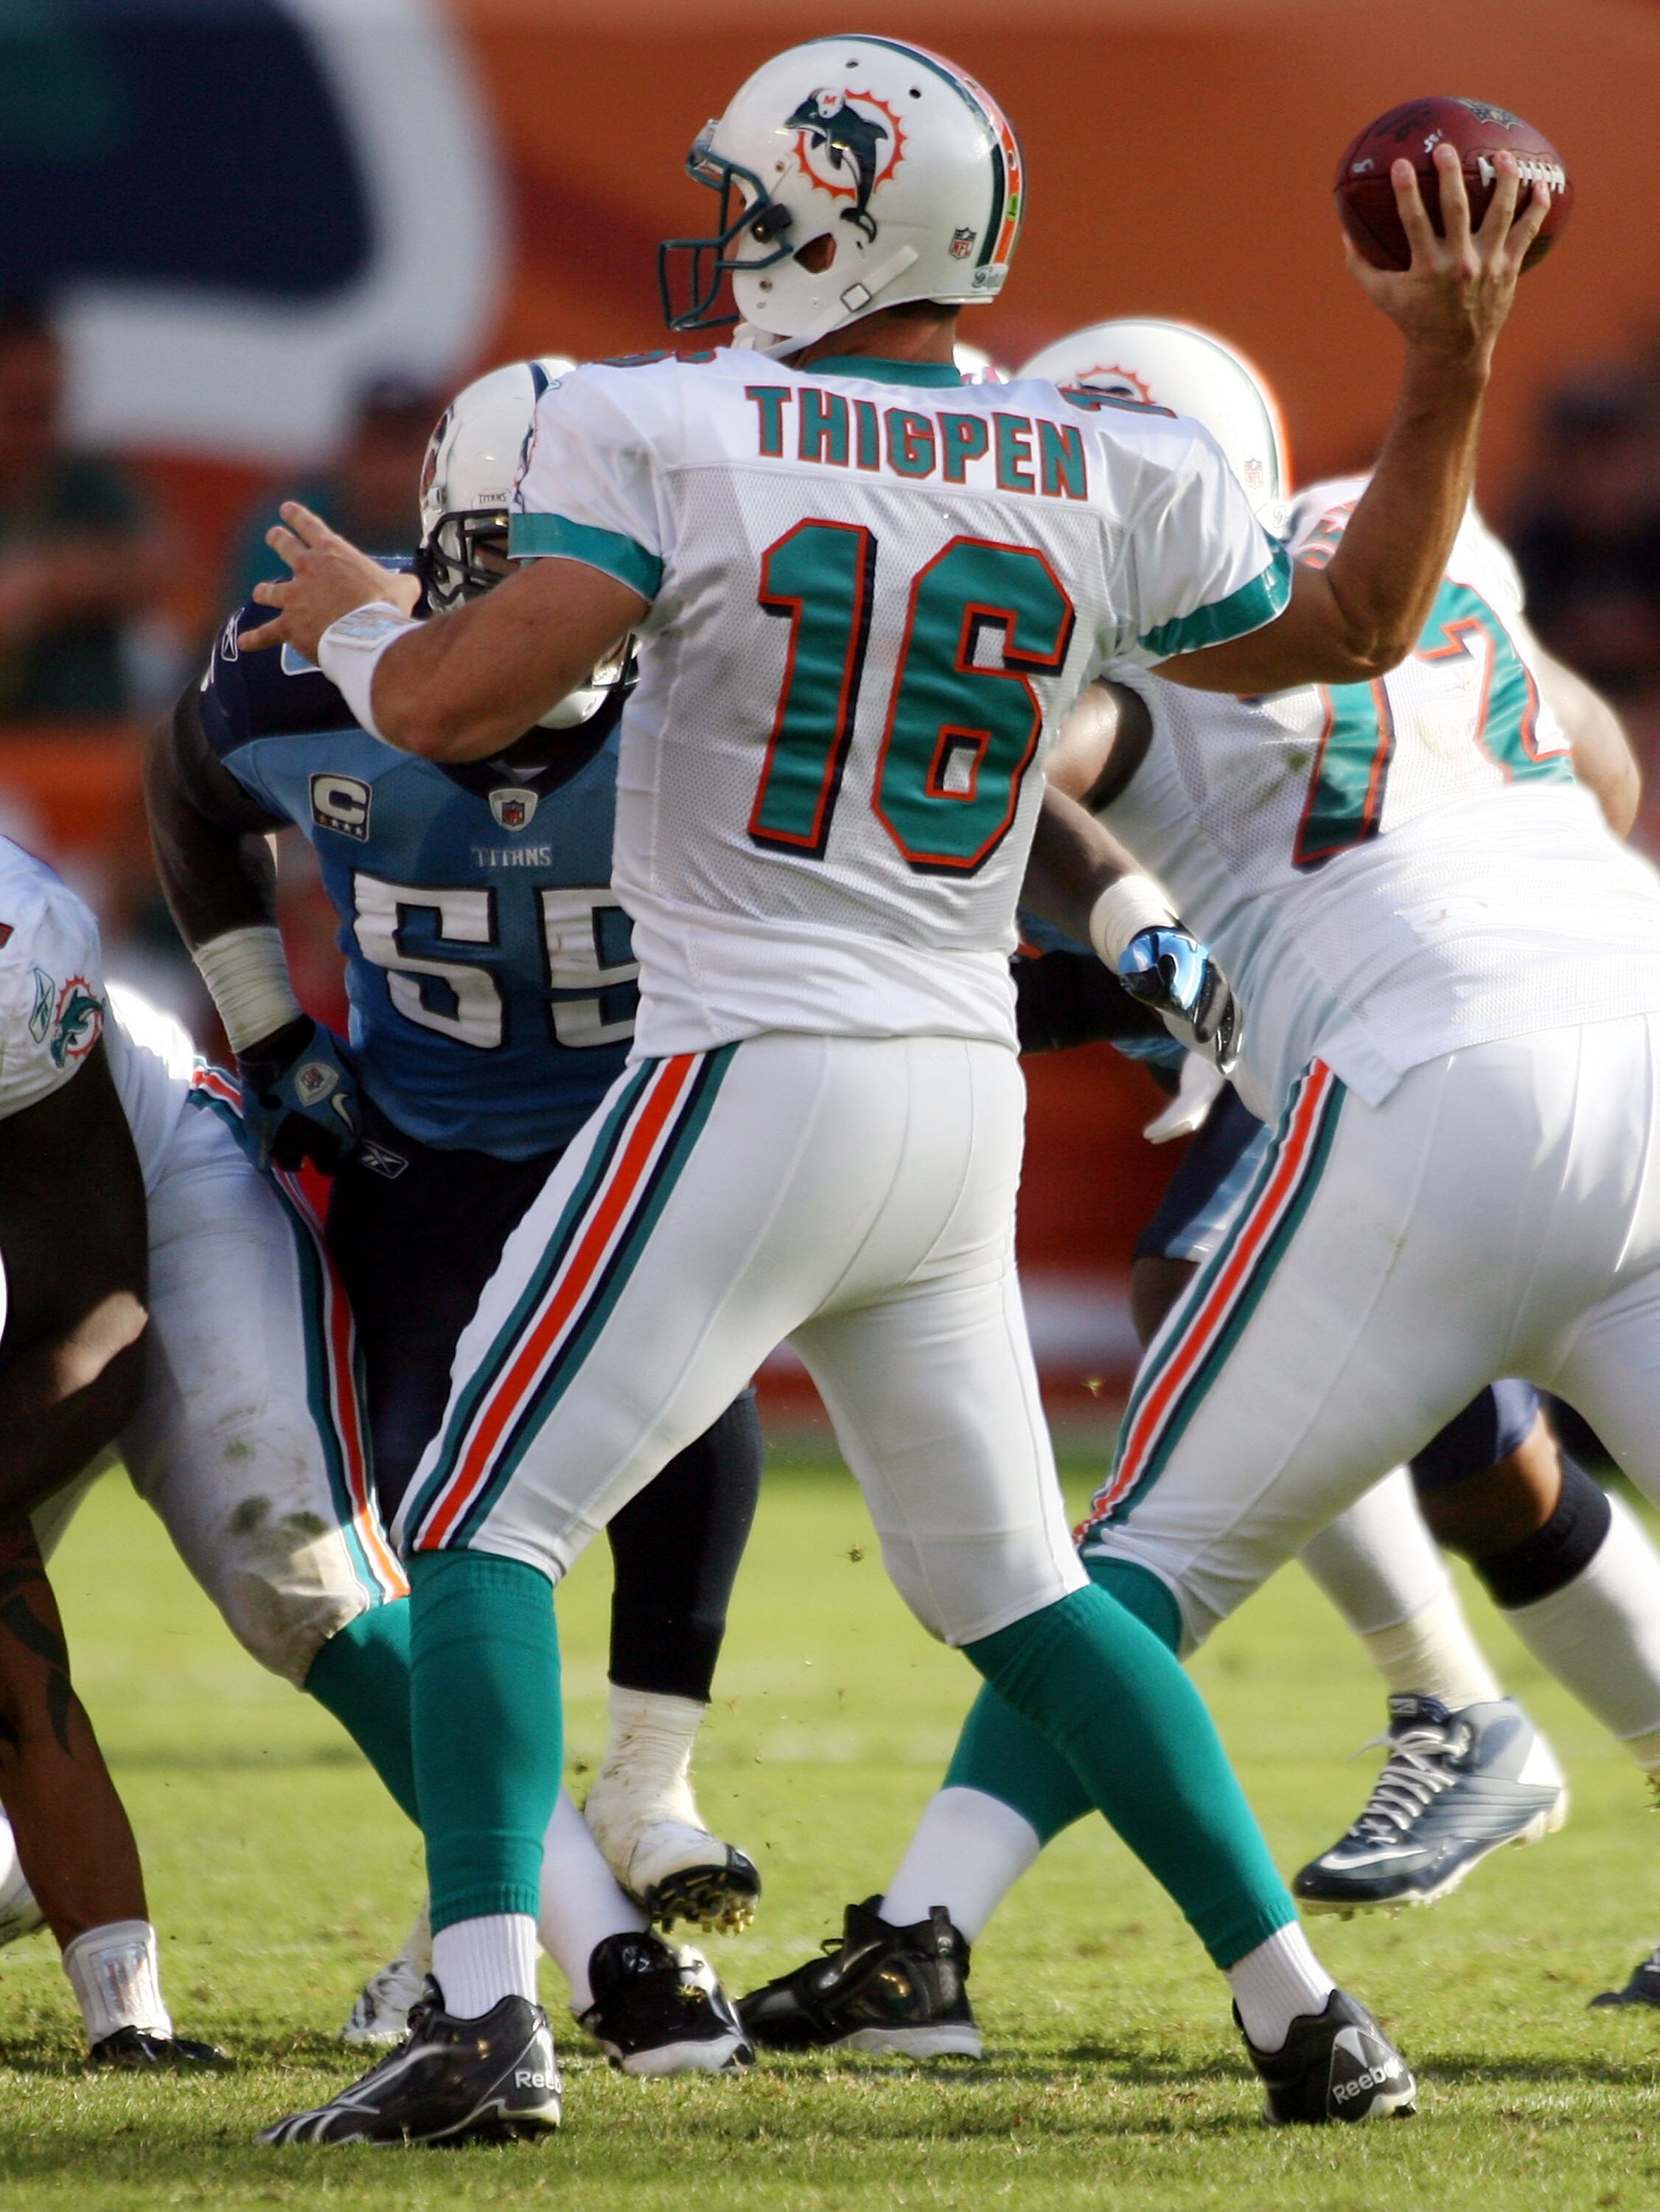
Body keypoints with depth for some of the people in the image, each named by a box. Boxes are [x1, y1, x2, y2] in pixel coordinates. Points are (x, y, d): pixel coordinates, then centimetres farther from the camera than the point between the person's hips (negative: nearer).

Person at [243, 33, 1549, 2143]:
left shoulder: (671, 434, -11)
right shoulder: (1118, 481, 4)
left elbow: (457, 703, -16)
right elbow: (1347, 633, 19)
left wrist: (348, 623, 5)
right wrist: (1449, 377, 17)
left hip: (749, 1085, -6)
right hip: (959, 1100, 6)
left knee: (485, 1522, 2)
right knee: (1015, 1584, 18)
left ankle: (482, 2017, -13)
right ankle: (1304, 2017, 16)